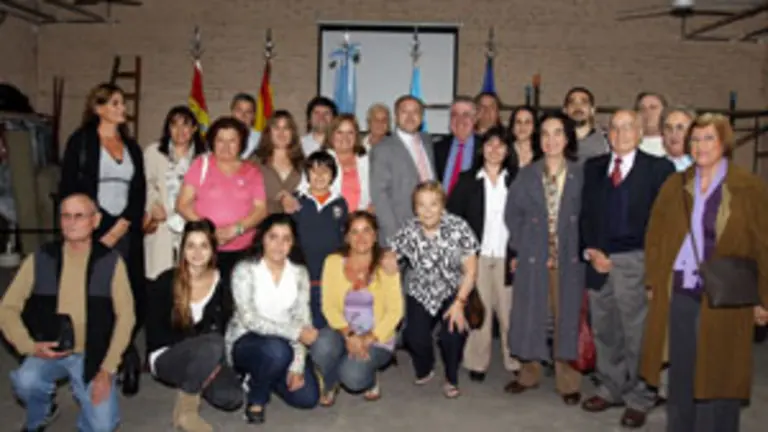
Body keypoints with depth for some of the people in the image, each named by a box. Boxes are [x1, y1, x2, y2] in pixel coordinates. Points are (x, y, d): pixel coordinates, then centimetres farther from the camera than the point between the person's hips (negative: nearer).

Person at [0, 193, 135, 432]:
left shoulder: (111, 261, -6)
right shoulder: (39, 260, -3)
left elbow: (125, 316, -7)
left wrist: (107, 370, -12)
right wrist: (30, 346, -16)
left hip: (93, 355, -1)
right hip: (48, 352, 1)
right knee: (25, 382, -29)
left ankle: (84, 390, 20)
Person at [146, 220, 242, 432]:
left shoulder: (221, 283, -3)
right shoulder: (165, 282, -12)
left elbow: (224, 329, 3)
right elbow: (156, 332, -10)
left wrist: (210, 361, -15)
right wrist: (200, 345, -20)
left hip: (204, 356, 4)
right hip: (166, 357, -4)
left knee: (232, 398, -22)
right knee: (212, 344, -35)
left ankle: (192, 383, 9)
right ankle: (185, 410, -18)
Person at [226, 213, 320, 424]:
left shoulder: (299, 273, -1)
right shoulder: (245, 270, -14)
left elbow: (302, 321, -5)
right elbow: (250, 319, -22)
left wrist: (297, 365, -16)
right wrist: (295, 332, -26)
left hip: (284, 345, 5)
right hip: (246, 341, -5)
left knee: (308, 397, -11)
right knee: (277, 350, -37)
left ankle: (261, 376, 18)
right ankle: (256, 397, -6)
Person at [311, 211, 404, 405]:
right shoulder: (333, 262, -1)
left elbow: (395, 310, -9)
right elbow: (329, 305, -6)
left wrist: (368, 339, -20)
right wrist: (349, 335, -21)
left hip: (377, 338, -2)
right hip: (343, 333, 2)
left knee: (353, 377, -29)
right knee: (323, 345, -32)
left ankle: (370, 381, 10)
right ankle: (330, 385, 1)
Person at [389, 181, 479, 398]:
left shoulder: (458, 227, -15)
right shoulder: (409, 230, -11)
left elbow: (470, 269, -10)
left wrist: (460, 302, -15)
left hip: (453, 292, -1)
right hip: (420, 293, 1)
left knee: (452, 334, -23)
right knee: (415, 337, -20)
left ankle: (451, 380, 8)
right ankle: (424, 370, 17)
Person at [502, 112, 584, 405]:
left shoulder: (581, 175, 1)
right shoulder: (527, 175, 5)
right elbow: (512, 213, 8)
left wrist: (584, 249, -4)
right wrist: (518, 248, 2)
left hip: (569, 258, -1)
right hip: (533, 257, 1)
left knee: (567, 316, 4)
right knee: (530, 314, 7)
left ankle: (567, 381, 18)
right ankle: (529, 373, 25)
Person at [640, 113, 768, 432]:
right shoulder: (675, 186, 9)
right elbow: (655, 237, 12)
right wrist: (653, 283, 7)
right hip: (679, 295, 3)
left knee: (717, 377, 4)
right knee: (680, 376, 11)